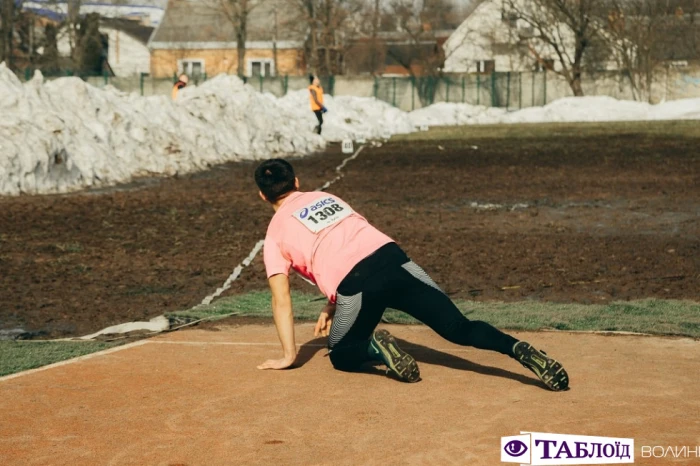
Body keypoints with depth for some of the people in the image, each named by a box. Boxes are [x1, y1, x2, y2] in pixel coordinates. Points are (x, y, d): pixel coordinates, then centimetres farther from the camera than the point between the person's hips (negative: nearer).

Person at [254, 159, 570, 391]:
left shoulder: (275, 234, 15)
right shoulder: (326, 198, 29)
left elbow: (281, 300, 13)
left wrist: (289, 355, 19)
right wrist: (333, 306, 44)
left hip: (358, 286, -4)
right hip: (392, 258, 4)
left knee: (341, 356, 22)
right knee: (459, 328, 0)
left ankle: (373, 348, -11)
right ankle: (517, 349, -28)